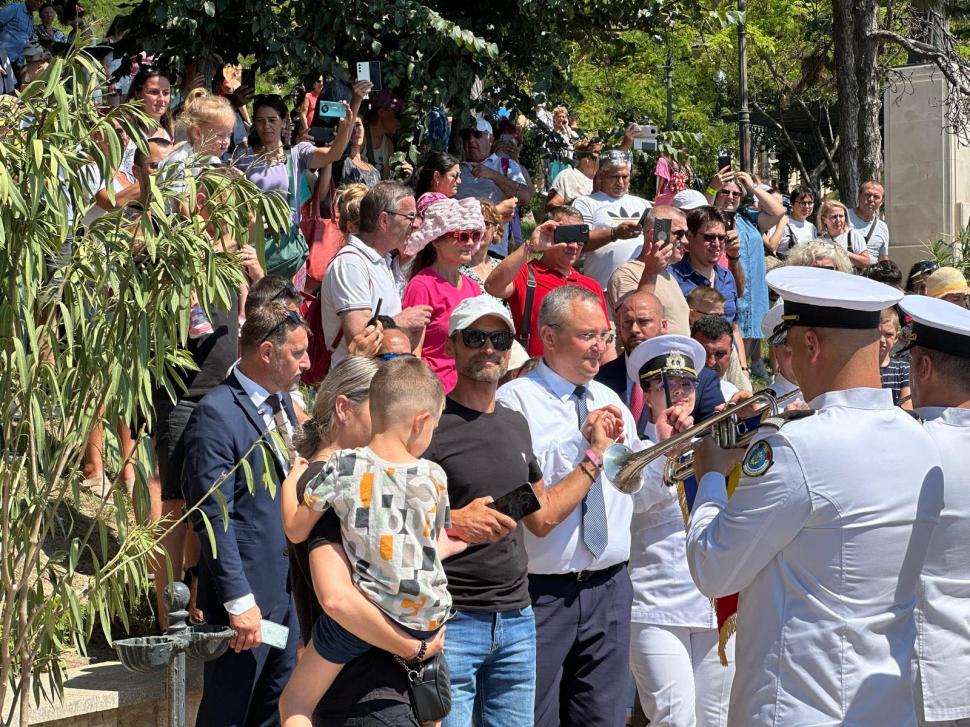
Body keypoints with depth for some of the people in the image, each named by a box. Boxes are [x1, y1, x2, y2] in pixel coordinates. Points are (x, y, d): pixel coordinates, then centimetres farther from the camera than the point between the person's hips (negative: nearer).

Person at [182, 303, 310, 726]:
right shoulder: (217, 413, -16)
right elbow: (213, 517, -20)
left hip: (288, 589, 8)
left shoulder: (281, 402, 10)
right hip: (247, 595, -8)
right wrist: (239, 602, -22)